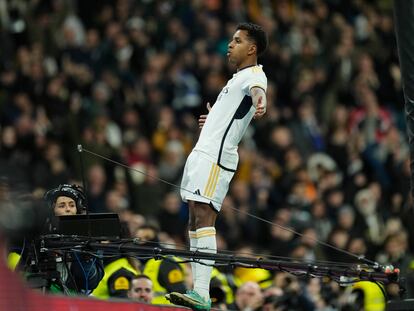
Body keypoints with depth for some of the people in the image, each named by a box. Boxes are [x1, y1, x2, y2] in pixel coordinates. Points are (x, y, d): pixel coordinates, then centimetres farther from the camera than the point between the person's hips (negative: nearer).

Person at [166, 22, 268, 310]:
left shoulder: (255, 75, -7)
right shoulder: (239, 76, 24)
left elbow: (257, 91, -34)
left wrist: (259, 102, -56)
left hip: (215, 157, -10)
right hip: (203, 153, 10)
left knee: (203, 216, -19)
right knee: (195, 219, 9)